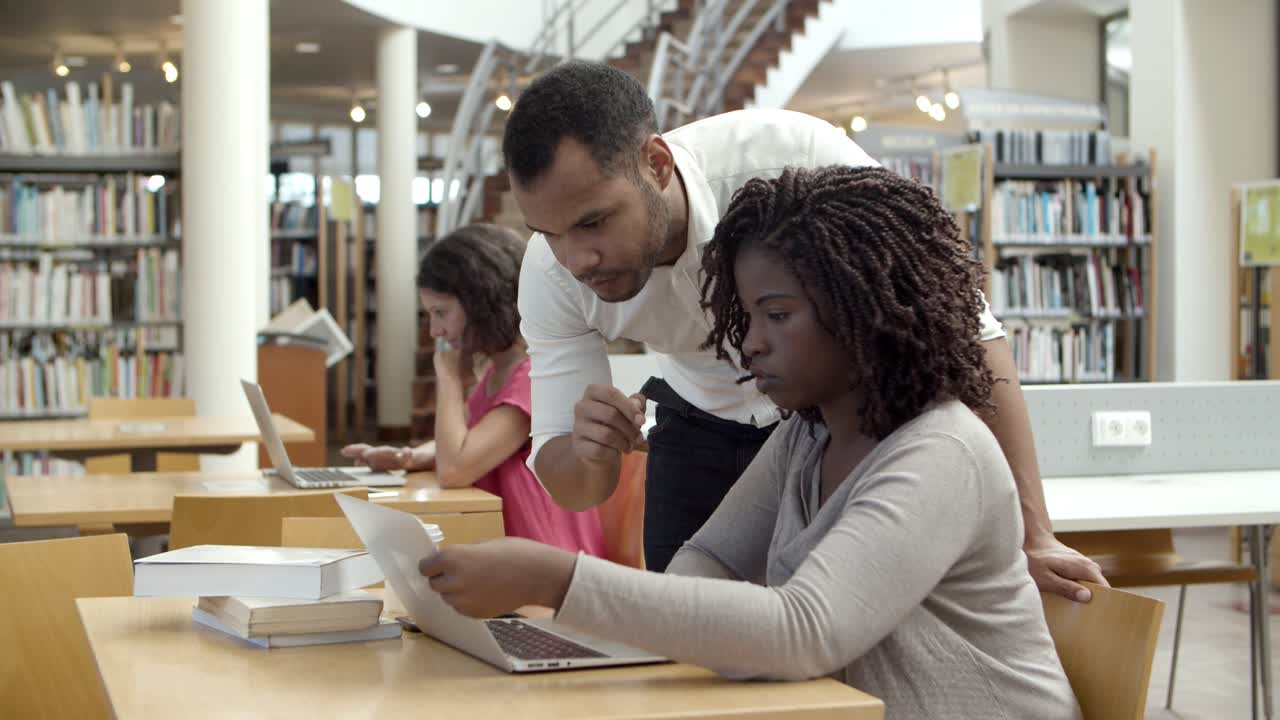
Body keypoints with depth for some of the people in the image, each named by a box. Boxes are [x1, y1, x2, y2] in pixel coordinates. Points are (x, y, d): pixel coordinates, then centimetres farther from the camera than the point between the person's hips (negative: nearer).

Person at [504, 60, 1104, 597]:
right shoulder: (551, 272, -24)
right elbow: (571, 490, -16)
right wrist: (584, 453, -41)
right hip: (703, 419, 3)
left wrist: (1031, 536, -35)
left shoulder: (794, 157, -37)